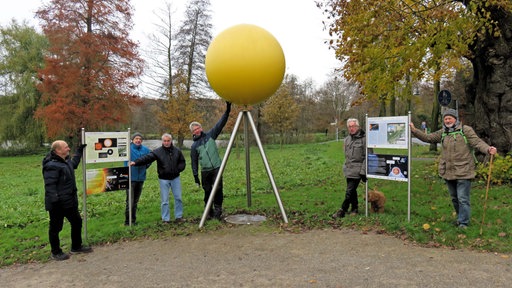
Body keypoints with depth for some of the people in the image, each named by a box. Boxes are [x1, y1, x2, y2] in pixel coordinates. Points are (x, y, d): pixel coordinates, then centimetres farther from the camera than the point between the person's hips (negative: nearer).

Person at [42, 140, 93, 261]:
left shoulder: (66, 161, 9)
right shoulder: (52, 166, -22)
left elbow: (73, 163, 35)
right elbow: (50, 186, -26)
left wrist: (79, 151, 39)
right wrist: (54, 201, -31)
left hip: (69, 202, 10)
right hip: (57, 205, -10)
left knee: (77, 222, 18)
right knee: (56, 228, 6)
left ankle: (76, 247, 33)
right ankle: (56, 253, 21)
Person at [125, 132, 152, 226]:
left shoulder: (146, 150, 5)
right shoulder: (128, 148, -12)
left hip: (141, 178, 5)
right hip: (130, 178, -5)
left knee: (136, 200, 15)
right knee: (130, 200, -8)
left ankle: (133, 220, 25)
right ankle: (127, 221, 3)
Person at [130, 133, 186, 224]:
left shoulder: (177, 151, 2)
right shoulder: (157, 152, -8)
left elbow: (182, 162, 10)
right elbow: (147, 158, -18)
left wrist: (178, 169, -8)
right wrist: (136, 162, -32)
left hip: (175, 178, 3)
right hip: (163, 179, -2)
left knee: (178, 198, 7)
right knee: (164, 200, 3)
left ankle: (178, 217, 20)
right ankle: (165, 219, 14)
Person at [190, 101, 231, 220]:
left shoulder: (210, 135, 6)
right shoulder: (194, 146, 10)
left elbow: (220, 124, -4)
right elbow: (194, 162, 12)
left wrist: (227, 110, -14)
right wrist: (195, 175, 7)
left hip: (217, 168, -2)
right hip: (205, 171, 2)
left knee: (218, 189, -11)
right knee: (207, 191, 6)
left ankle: (218, 210, 0)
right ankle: (209, 211, 19)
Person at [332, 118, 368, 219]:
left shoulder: (364, 138, -12)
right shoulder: (347, 139, 11)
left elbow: (366, 157, -13)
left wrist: (363, 171, -15)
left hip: (357, 170, -7)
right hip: (348, 169, 7)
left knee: (349, 191, -7)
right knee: (352, 190, 16)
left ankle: (342, 211, -1)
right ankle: (354, 208, 30)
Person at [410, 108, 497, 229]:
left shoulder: (466, 130, -5)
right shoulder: (442, 133, 11)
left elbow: (478, 142, -11)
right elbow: (427, 138, 10)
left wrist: (488, 149, -29)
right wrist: (414, 130, 1)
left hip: (463, 172, -6)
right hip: (448, 172, 6)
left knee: (463, 198, -4)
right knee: (454, 197, 18)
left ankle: (463, 223, 7)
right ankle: (460, 217, 35)